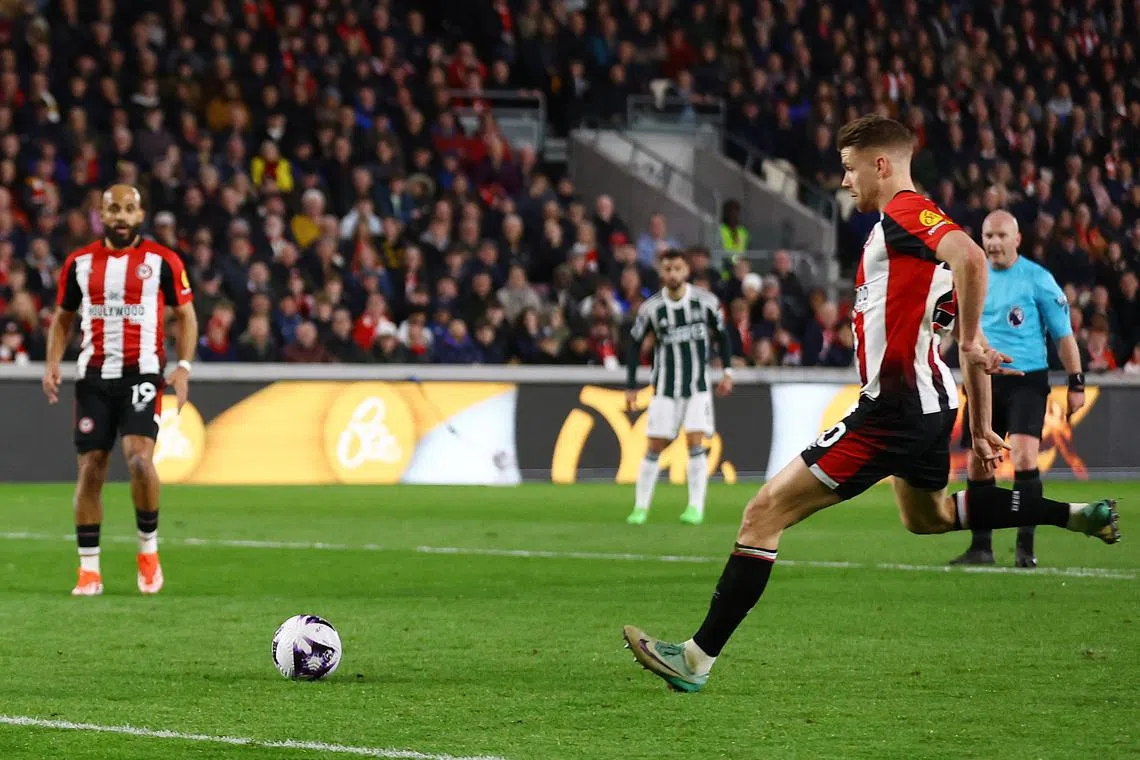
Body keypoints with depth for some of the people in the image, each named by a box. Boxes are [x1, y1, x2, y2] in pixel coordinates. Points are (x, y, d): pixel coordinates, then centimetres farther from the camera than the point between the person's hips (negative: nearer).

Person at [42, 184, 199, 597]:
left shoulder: (162, 261, 0)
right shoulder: (79, 262, 8)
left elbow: (186, 315, 6)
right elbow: (63, 317, 17)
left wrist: (184, 367, -7)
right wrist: (52, 363, 1)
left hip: (142, 373, -3)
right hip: (93, 376, 3)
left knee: (139, 458, -20)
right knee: (90, 468, 0)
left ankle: (149, 548, 1)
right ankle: (88, 569, 8)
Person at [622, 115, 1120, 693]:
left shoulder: (905, 214, -12)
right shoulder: (905, 226, 17)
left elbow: (970, 257, -35)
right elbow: (972, 343, 20)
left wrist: (969, 342, -30)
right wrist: (980, 428, 23)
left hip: (896, 407, -11)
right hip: (926, 404, 11)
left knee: (765, 512, -11)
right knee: (927, 516, 37)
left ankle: (698, 657, -12)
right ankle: (1078, 516, 31)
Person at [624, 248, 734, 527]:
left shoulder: (706, 301, -5)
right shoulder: (650, 308, -6)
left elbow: (722, 334, 8)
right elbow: (635, 344, 4)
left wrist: (727, 371, 0)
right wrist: (631, 386, 2)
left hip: (698, 386, 0)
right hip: (665, 388, 0)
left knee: (695, 443, -12)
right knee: (655, 447, -1)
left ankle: (696, 507, -7)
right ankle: (641, 507, 9)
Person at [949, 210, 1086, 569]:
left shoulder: (1037, 279, -5)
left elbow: (1064, 333, -2)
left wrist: (1076, 383, -5)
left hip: (1027, 380, -5)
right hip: (984, 380, 5)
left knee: (1024, 456, -19)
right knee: (977, 464, 4)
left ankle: (1025, 546, -13)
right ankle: (981, 546, 15)